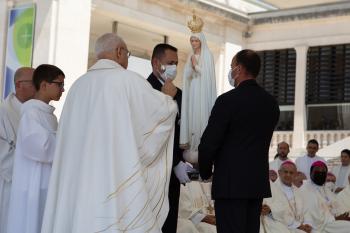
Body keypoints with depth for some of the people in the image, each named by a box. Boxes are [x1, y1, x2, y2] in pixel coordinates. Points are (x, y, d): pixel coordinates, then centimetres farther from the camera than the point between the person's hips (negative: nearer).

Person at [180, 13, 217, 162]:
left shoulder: (207, 56, -2)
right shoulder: (191, 56, 15)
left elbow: (208, 74, -9)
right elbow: (187, 75, 8)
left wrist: (196, 66, -12)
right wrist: (191, 66, -9)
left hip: (203, 92, -6)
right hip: (192, 92, 6)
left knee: (201, 117, -9)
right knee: (192, 117, 1)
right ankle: (192, 148, 1)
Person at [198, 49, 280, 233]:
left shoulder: (228, 100, -12)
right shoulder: (271, 102, 7)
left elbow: (209, 143, -11)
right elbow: (262, 139, 13)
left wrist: (205, 172, 4)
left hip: (231, 182, -6)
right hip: (259, 182, 6)